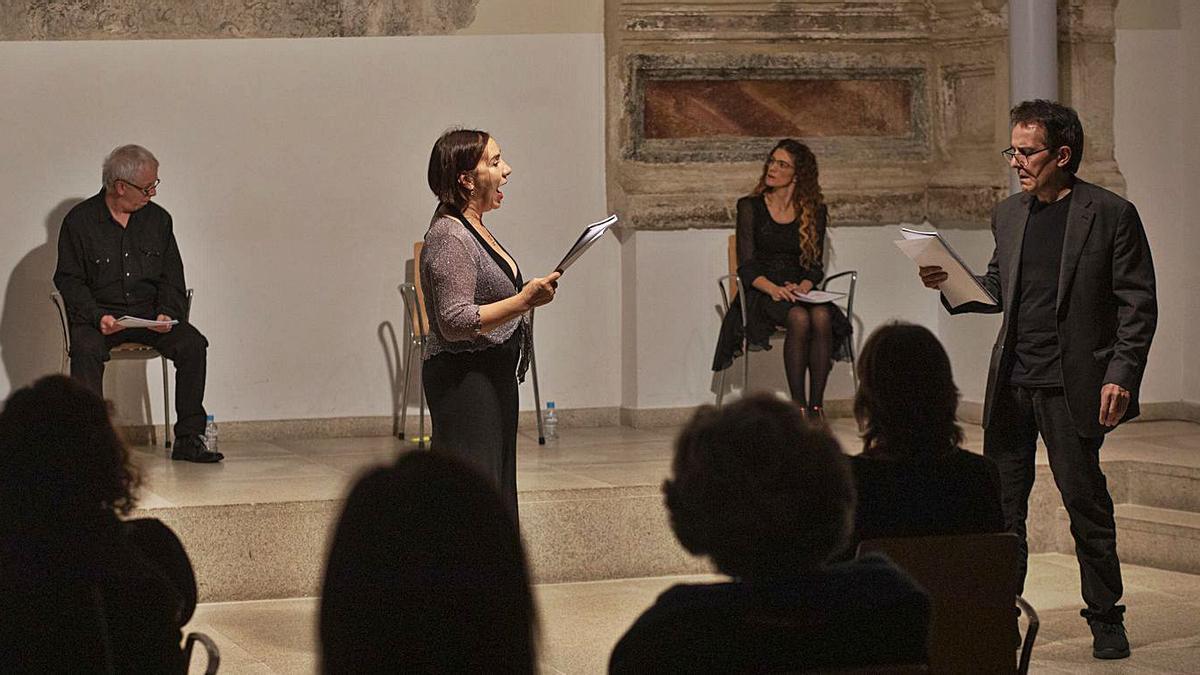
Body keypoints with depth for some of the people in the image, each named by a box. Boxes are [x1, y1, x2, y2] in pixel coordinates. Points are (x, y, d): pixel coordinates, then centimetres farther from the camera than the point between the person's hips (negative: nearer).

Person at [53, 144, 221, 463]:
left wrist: (167, 313, -8)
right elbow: (69, 280, -3)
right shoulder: (79, 221, -3)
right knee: (87, 350, -35)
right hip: (97, 314, -3)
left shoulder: (158, 218, 9)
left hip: (149, 314, 3)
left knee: (193, 344, -22)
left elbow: (172, 278, 12)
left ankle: (188, 439, -18)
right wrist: (97, 317, -19)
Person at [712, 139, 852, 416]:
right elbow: (746, 266, -3)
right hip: (762, 293, -2)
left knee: (822, 317, -32)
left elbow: (815, 265, 9)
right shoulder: (750, 207, 4)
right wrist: (773, 288, -22)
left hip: (799, 290, 3)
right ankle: (798, 406, -33)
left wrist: (803, 287, -14)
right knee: (799, 319, -35)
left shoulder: (814, 211, 12)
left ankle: (816, 406, -32)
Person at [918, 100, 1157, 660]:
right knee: (1001, 503, 6)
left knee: (1085, 499, 1)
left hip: (1071, 386, -5)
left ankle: (1106, 619, 14)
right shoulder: (1008, 215, 12)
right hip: (1011, 383, 5)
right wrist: (952, 284, 0)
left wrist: (1121, 376, -14)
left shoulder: (1112, 215, -5)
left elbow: (1138, 304, -5)